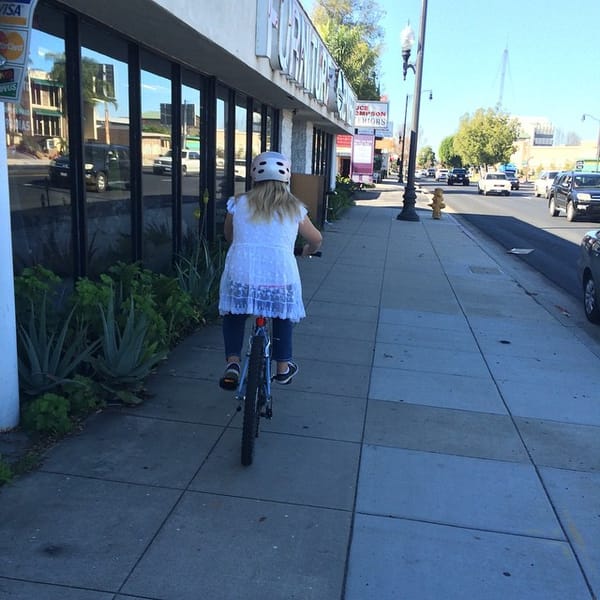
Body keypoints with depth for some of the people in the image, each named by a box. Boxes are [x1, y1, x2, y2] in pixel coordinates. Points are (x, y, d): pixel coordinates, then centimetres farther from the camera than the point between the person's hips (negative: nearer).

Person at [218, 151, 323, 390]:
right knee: (282, 316, 27)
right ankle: (283, 367, 34)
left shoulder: (239, 204, 9)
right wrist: (308, 250, 44)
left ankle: (232, 363, 10)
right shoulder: (294, 208, 10)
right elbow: (316, 239, 21)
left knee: (234, 315, 25)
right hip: (280, 277, 0)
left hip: (241, 274, 0)